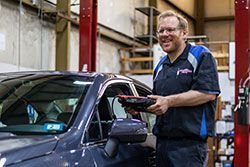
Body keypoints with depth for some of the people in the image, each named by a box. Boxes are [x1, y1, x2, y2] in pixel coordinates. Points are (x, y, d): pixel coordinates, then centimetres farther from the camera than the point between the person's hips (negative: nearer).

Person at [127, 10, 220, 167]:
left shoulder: (201, 56, -2)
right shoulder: (161, 66, 21)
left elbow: (209, 93, -15)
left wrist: (169, 101, -19)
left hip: (189, 143, -7)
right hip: (162, 142, 7)